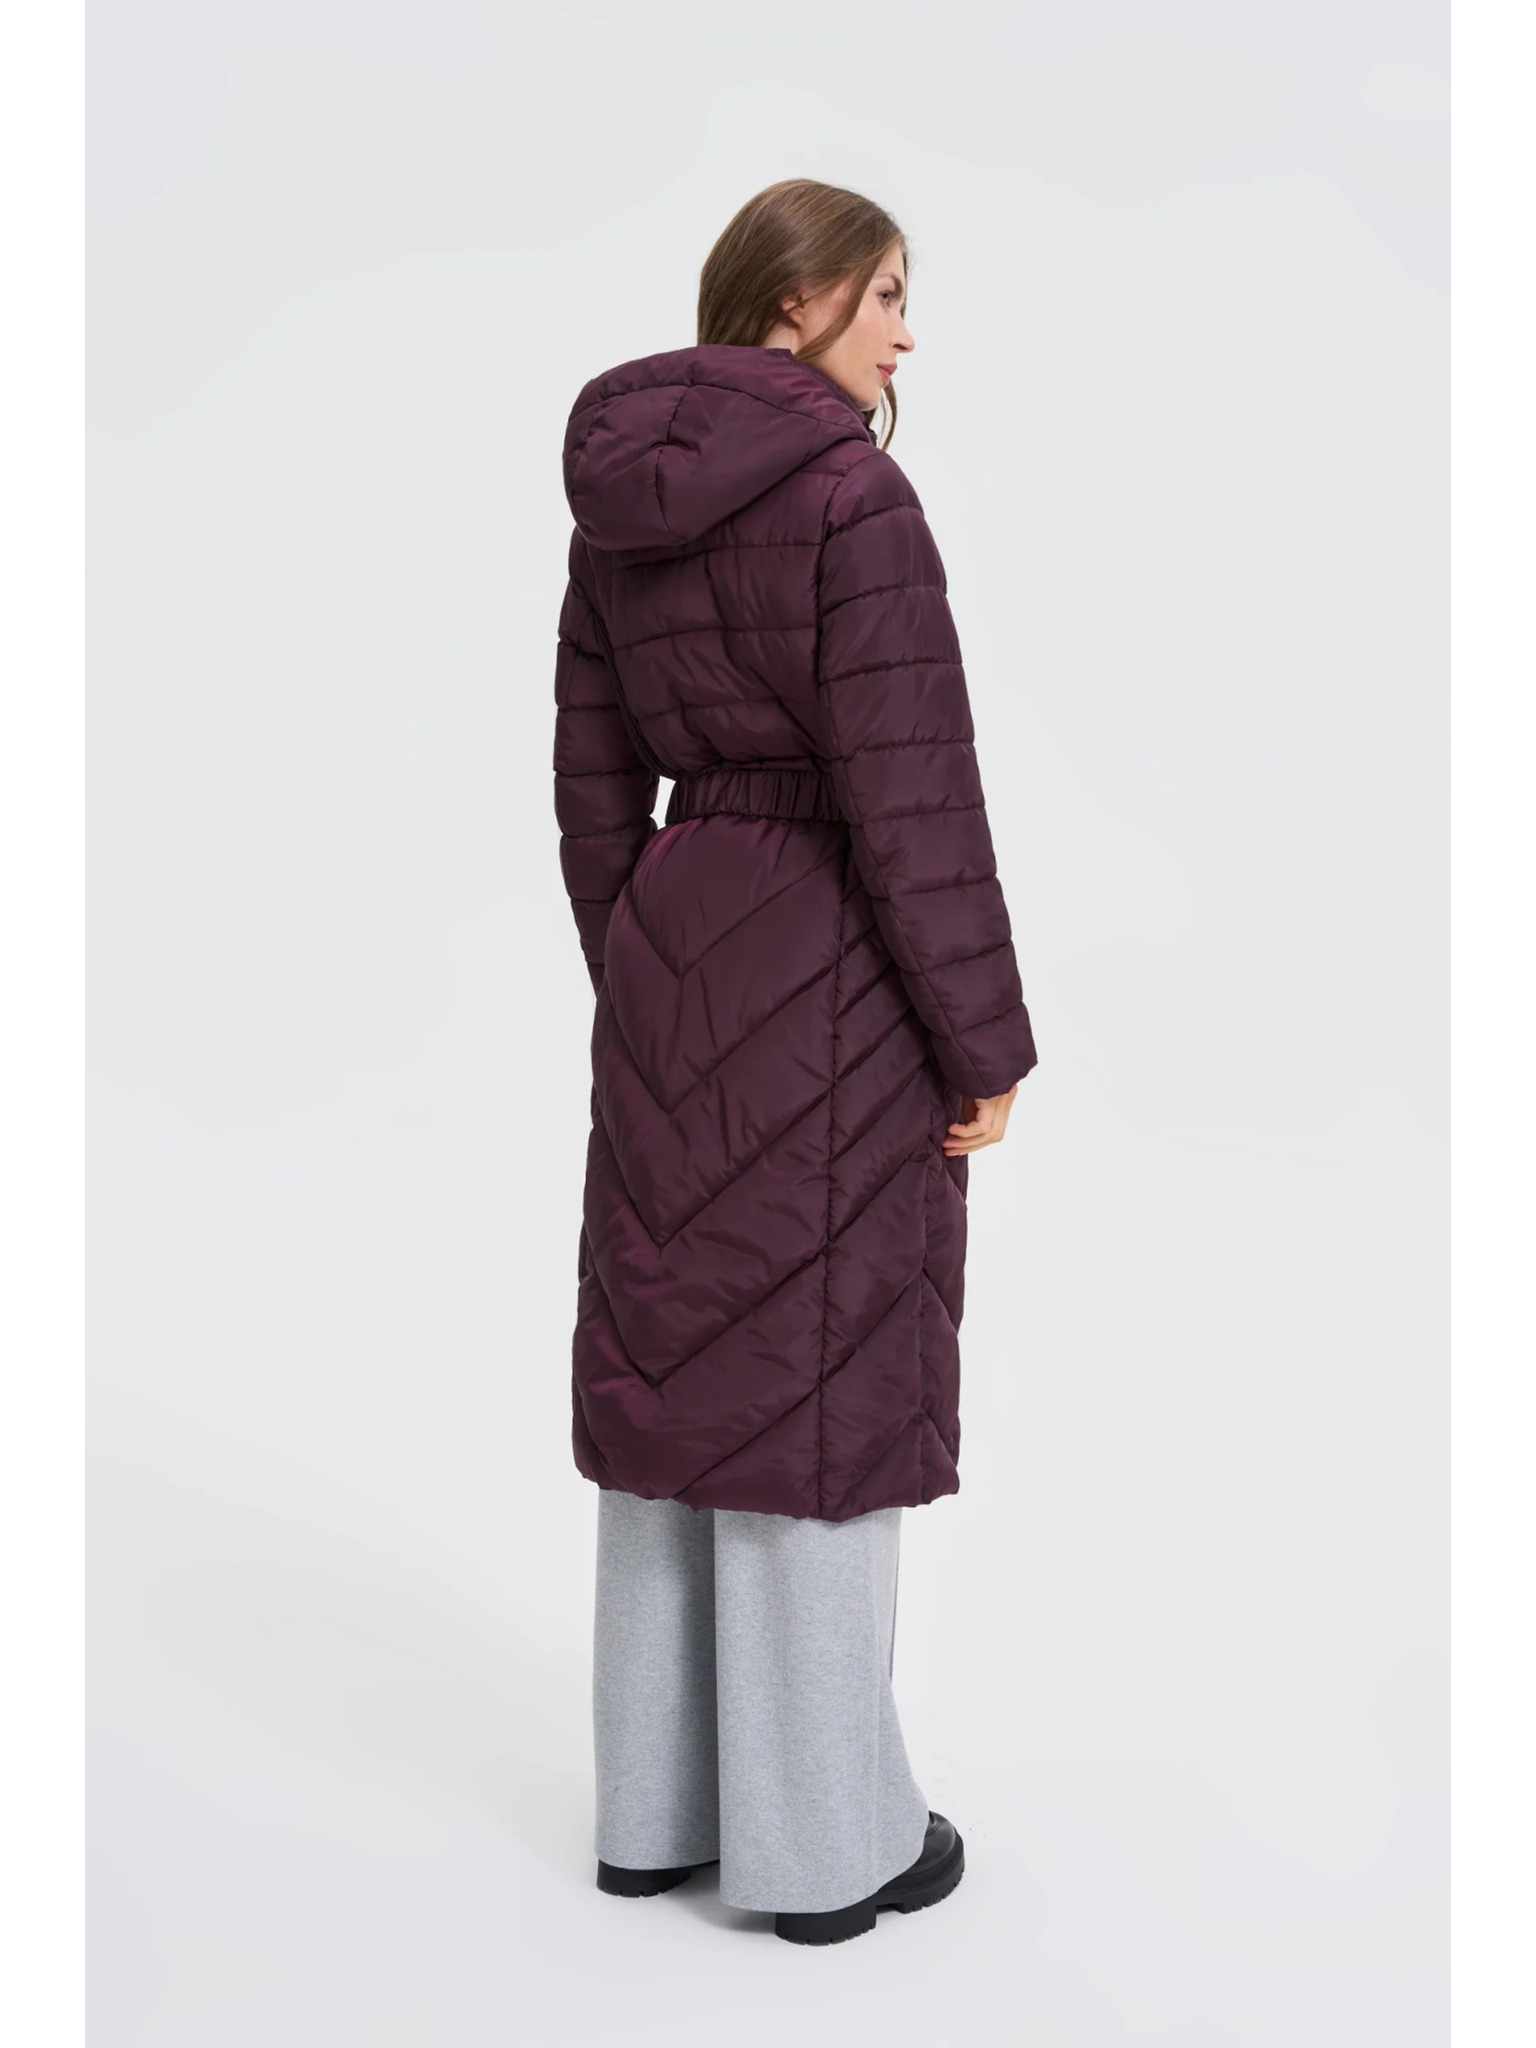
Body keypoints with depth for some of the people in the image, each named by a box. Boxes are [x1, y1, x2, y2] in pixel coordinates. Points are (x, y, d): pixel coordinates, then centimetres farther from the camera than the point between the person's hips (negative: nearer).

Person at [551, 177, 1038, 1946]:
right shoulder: (849, 492, -15)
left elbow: (592, 773, 12)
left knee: (678, 1373, 14)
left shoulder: (623, 501, 9)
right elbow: (910, 789, -17)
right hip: (832, 972, -7)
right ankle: (823, 1837, 16)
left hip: (672, 955, 7)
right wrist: (986, 1042, -10)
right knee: (819, 1390, 2)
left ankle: (657, 1800, 26)